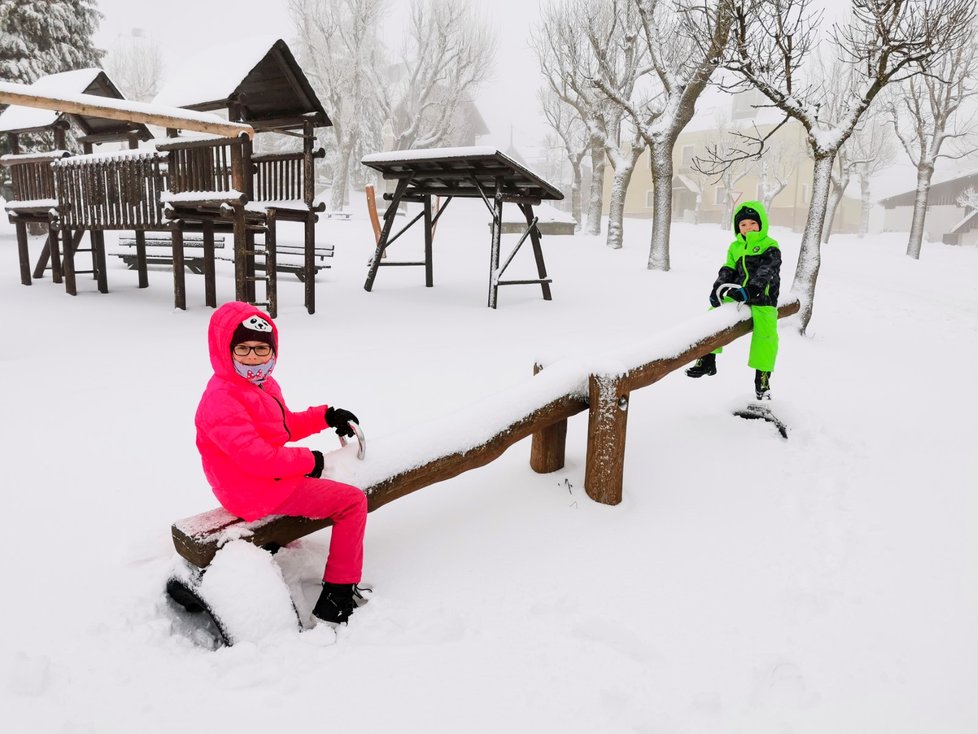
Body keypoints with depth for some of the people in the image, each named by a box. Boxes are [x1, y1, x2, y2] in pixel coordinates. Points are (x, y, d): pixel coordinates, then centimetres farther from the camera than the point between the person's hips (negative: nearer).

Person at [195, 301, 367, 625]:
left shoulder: (264, 385, 8)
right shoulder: (222, 399, -24)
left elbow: (287, 425, 20)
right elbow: (255, 456, -31)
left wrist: (325, 416, 8)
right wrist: (307, 461, -21)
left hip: (270, 477, 11)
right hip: (256, 492, -11)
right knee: (353, 501, -12)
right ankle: (338, 594, -6)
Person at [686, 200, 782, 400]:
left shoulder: (770, 247, -3)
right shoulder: (735, 247, 14)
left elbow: (764, 273, -15)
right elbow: (727, 271, 8)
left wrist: (748, 291, -30)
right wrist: (717, 289, -10)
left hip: (762, 299, -5)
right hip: (736, 297, 5)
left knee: (766, 334, -17)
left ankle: (762, 378, -4)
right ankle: (708, 359, 5)